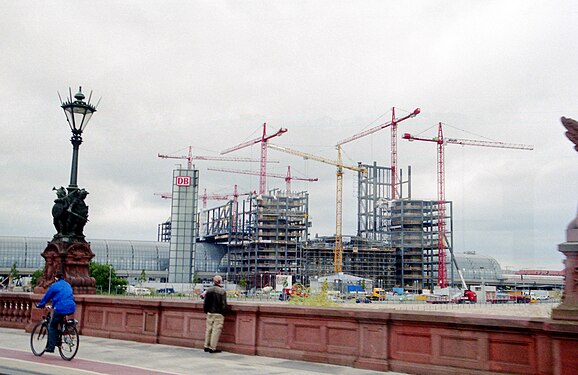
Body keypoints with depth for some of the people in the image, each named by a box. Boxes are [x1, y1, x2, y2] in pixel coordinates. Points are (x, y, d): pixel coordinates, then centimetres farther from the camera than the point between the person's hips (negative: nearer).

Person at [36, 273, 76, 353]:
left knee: (52, 327, 7)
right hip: (71, 308, 6)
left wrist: (40, 305, 26)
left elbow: (46, 297, 9)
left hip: (60, 309, -6)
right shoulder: (68, 285, 23)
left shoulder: (54, 286, 5)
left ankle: (51, 347, 1)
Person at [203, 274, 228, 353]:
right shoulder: (222, 291, -11)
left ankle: (206, 346, 19)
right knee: (216, 330, -1)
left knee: (208, 329, 13)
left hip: (209, 313, 5)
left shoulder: (208, 290, 5)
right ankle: (212, 348, 0)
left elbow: (205, 303, 9)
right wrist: (224, 312, 2)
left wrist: (206, 311, 20)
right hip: (218, 314, -5)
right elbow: (224, 304, -11)